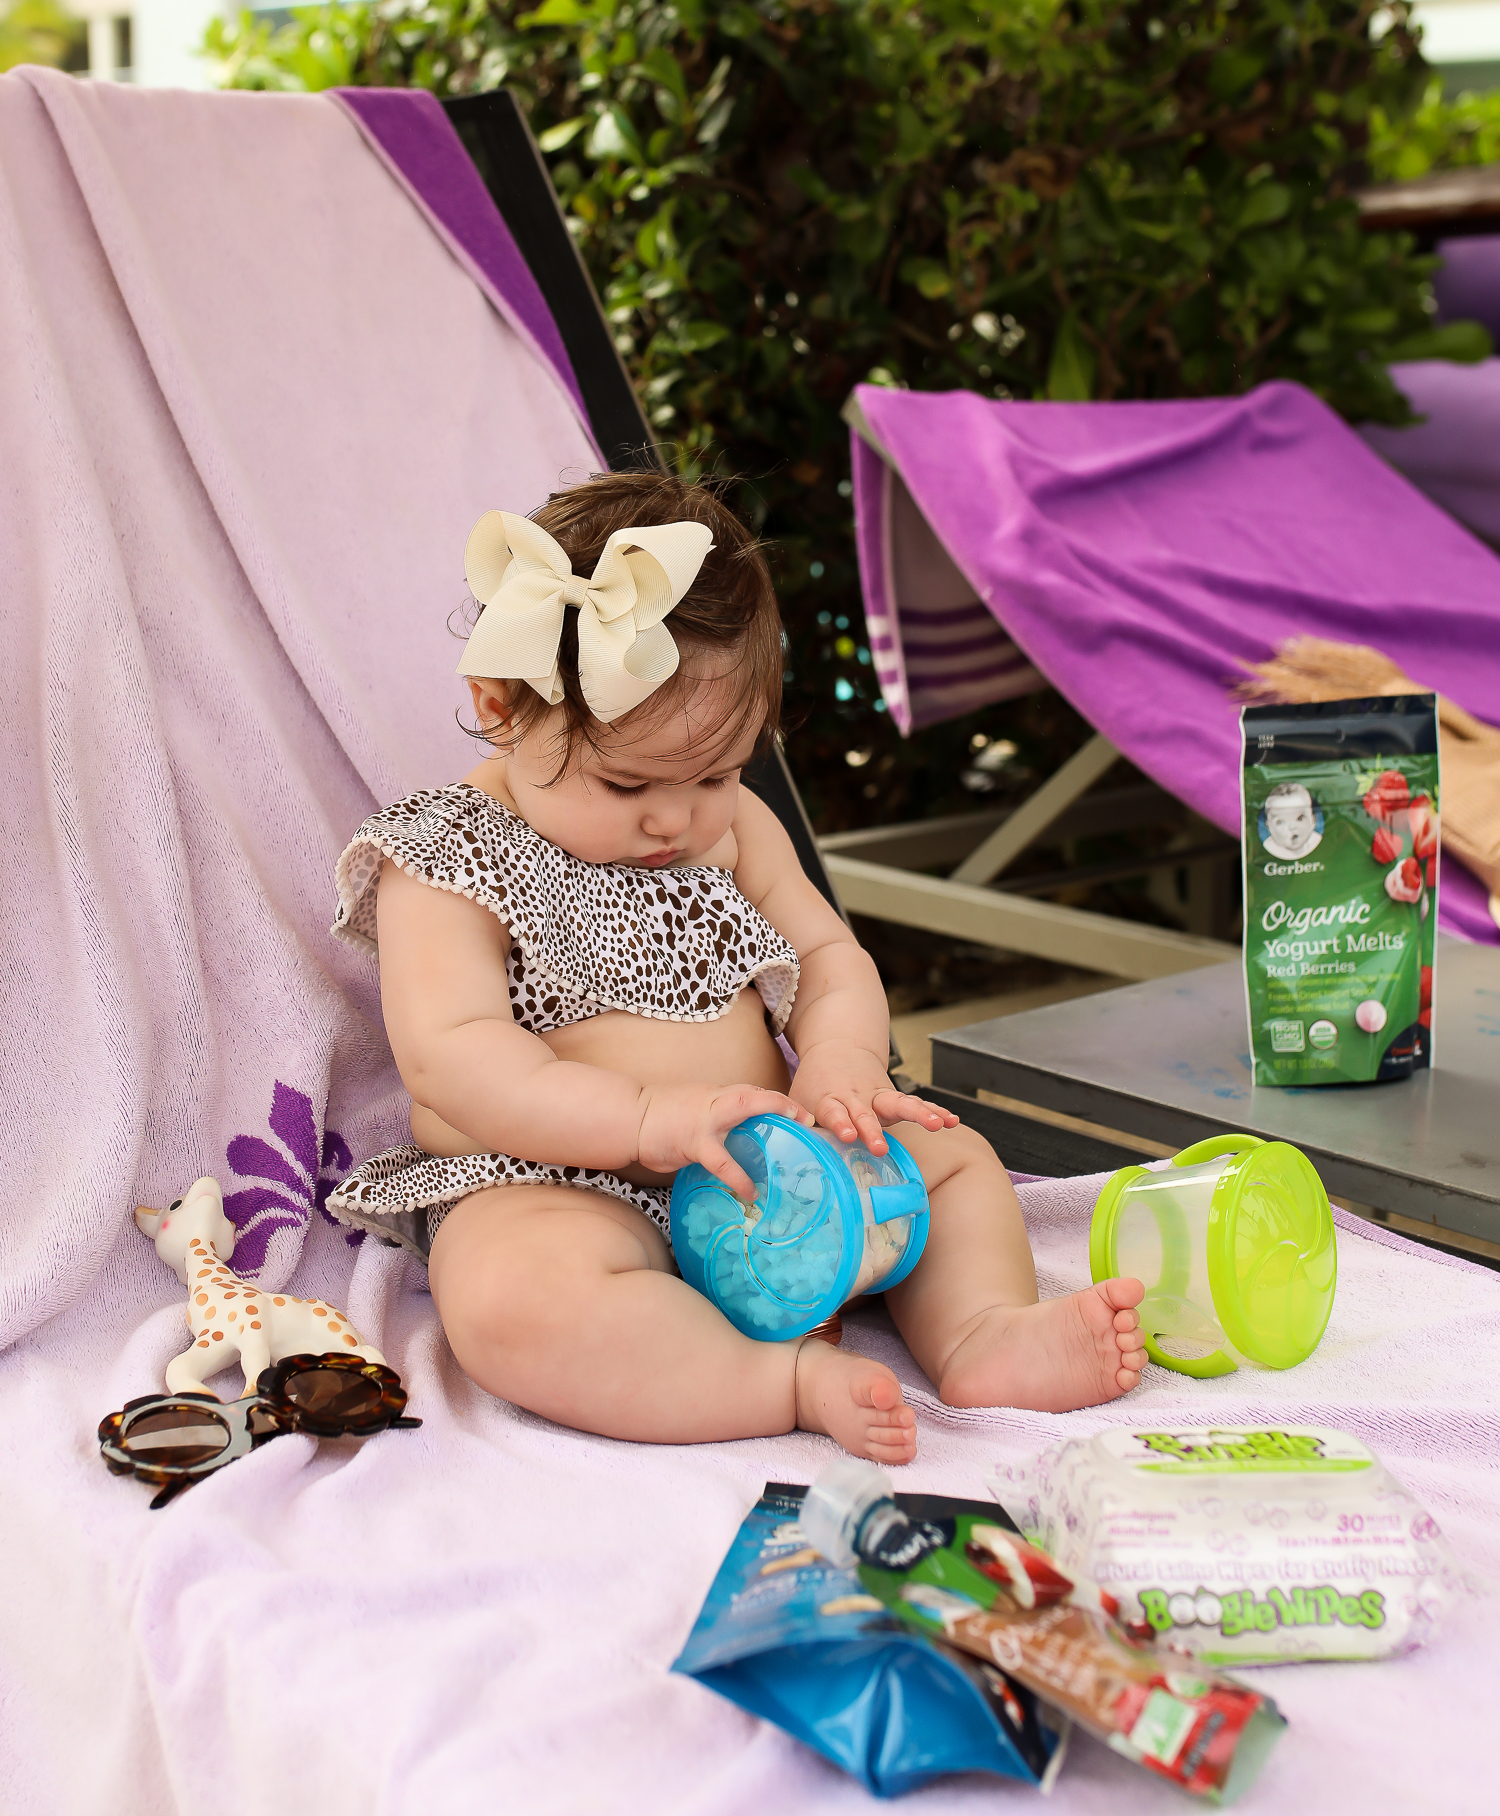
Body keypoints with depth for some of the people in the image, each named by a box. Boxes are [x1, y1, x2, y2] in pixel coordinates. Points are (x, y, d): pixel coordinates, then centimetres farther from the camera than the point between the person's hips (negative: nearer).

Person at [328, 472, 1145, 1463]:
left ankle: (983, 1330, -15)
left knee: (950, 1152, 5)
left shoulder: (732, 828, 9)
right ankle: (793, 1381, -34)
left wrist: (842, 1064, -13)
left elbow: (829, 959, 11)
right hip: (550, 1185, -6)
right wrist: (647, 1119, -31)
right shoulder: (446, 862, -10)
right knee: (515, 1300, -38)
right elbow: (452, 1057, -19)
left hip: (757, 1166, 7)